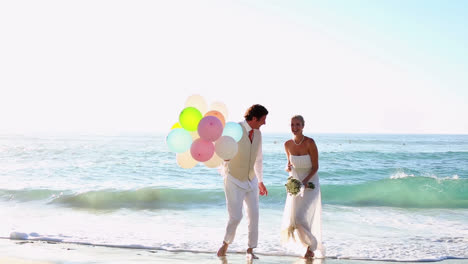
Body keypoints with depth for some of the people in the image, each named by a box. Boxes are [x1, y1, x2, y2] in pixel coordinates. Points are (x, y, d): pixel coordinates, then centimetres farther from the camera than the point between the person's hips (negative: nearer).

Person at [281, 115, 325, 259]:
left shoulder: (309, 142, -17)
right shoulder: (287, 144, -3)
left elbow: (315, 166, -13)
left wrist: (305, 180, -26)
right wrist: (287, 167, -9)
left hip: (310, 184, -5)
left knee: (301, 217, -15)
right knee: (291, 218, 1)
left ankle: (311, 249, 10)